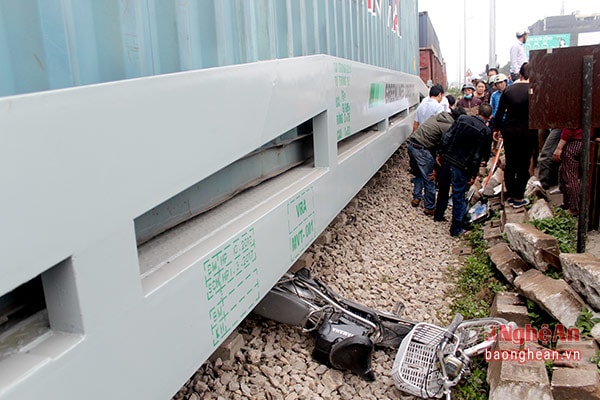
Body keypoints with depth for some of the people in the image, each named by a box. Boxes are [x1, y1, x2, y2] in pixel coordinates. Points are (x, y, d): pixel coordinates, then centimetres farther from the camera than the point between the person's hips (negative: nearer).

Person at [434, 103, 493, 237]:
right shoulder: (486, 131, -9)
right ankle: (456, 228, 14)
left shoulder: (462, 119, -1)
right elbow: (481, 156, -8)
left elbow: (446, 137, -2)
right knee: (459, 197, 6)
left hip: (446, 160, 4)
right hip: (461, 167, -4)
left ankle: (438, 215, 41)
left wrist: (441, 154, 9)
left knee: (443, 190, 23)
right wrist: (473, 175, -1)